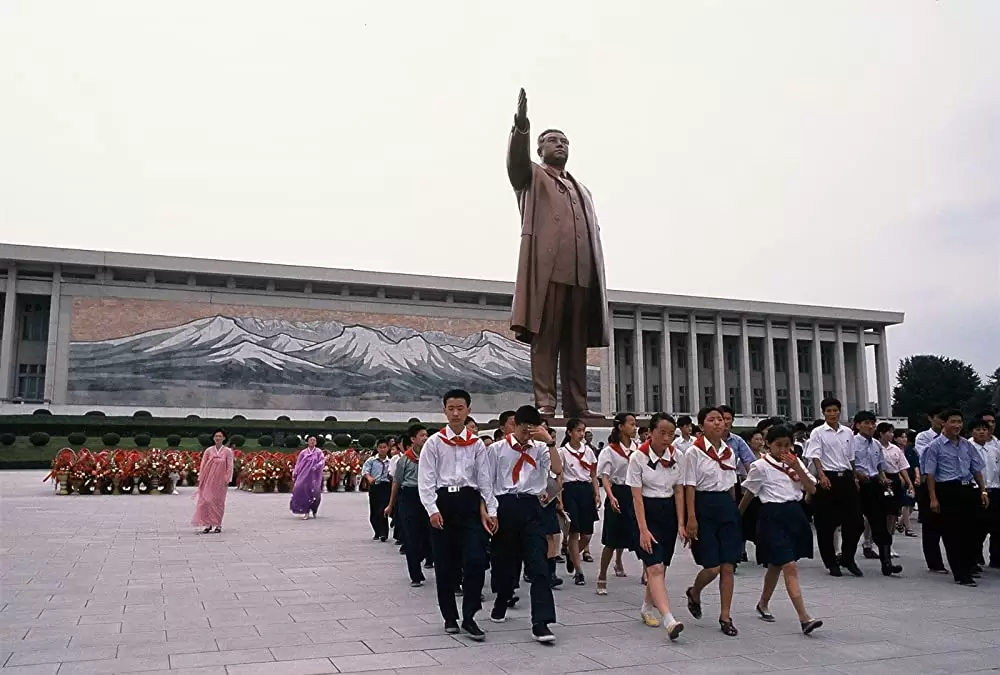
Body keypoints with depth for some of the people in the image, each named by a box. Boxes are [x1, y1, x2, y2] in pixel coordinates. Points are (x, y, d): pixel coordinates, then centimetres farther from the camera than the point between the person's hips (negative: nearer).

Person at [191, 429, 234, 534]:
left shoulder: (227, 452, -2)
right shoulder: (208, 450, 2)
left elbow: (230, 467, -2)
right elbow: (203, 465, 4)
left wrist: (228, 479, -8)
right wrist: (201, 478, 0)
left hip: (221, 481, -1)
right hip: (208, 480, 1)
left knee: (219, 502, 5)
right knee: (206, 501, -2)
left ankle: (218, 525, 14)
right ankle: (208, 524, 7)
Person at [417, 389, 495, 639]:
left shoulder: (477, 444, 6)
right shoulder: (434, 442, 1)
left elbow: (485, 480, 7)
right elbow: (426, 479, -2)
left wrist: (491, 511, 0)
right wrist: (432, 510, -12)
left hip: (469, 502, 1)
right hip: (443, 502, -1)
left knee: (476, 560, -9)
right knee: (445, 564, 6)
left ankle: (469, 617, 6)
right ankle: (450, 617, 23)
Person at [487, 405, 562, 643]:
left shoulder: (540, 448, 7)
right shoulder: (498, 449, 4)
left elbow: (557, 470, -9)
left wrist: (549, 441, -13)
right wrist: (487, 511, 1)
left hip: (530, 506, 0)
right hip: (505, 505, 0)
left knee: (539, 565, -10)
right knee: (504, 561, 15)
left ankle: (540, 622, -10)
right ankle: (500, 605, 41)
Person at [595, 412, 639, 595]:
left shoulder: (638, 447, 4)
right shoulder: (610, 451, -8)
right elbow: (604, 476, -13)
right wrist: (611, 497, -27)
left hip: (636, 493, 4)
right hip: (618, 493, -4)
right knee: (612, 540, 1)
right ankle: (602, 578, 13)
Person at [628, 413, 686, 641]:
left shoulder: (677, 456, 0)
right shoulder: (638, 457, -12)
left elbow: (678, 491, 4)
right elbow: (637, 495, -12)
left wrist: (680, 523, -2)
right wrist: (643, 529, -16)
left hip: (669, 512, 5)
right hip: (647, 512, -4)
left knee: (659, 566, 11)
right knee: (656, 567, -14)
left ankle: (647, 608, 32)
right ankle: (669, 620, -23)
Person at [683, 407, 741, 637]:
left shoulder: (729, 452, 10)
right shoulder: (695, 452, -7)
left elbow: (732, 485, 17)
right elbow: (689, 486, -9)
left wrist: (733, 509, 13)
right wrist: (691, 517, -14)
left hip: (727, 506, 5)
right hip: (704, 506, -5)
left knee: (728, 566, 3)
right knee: (712, 567, -6)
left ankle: (725, 617, 12)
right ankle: (694, 592, 27)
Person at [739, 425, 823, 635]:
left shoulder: (796, 462, 8)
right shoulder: (761, 466, -6)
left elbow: (811, 489, 0)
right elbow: (748, 494, 2)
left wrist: (797, 467, -11)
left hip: (794, 514, 6)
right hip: (772, 515, -6)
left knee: (776, 565, 19)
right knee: (790, 567, -13)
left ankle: (763, 604, 40)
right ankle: (804, 618, -13)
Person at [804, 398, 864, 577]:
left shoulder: (848, 432, 12)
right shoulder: (818, 433, -2)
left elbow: (851, 458, 20)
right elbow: (815, 457, -13)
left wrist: (854, 478, 18)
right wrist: (822, 476, -27)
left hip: (846, 477, 4)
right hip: (828, 478, -4)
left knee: (854, 520, 2)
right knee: (826, 524, 2)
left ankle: (848, 559, 19)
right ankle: (831, 563, 14)